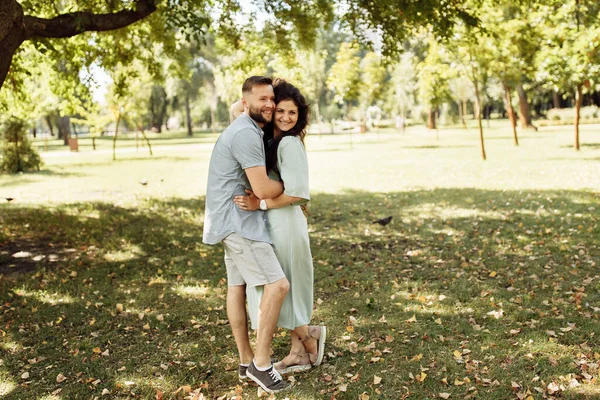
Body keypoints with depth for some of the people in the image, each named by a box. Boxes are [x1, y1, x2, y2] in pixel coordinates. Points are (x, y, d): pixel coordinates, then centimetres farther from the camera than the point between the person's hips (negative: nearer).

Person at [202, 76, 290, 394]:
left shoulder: (250, 130, 16)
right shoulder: (246, 135, -19)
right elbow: (263, 190, -20)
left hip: (236, 221, 11)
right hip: (237, 222, -11)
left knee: (237, 287, 12)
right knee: (277, 285, -12)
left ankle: (246, 361, 21)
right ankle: (261, 362, -3)